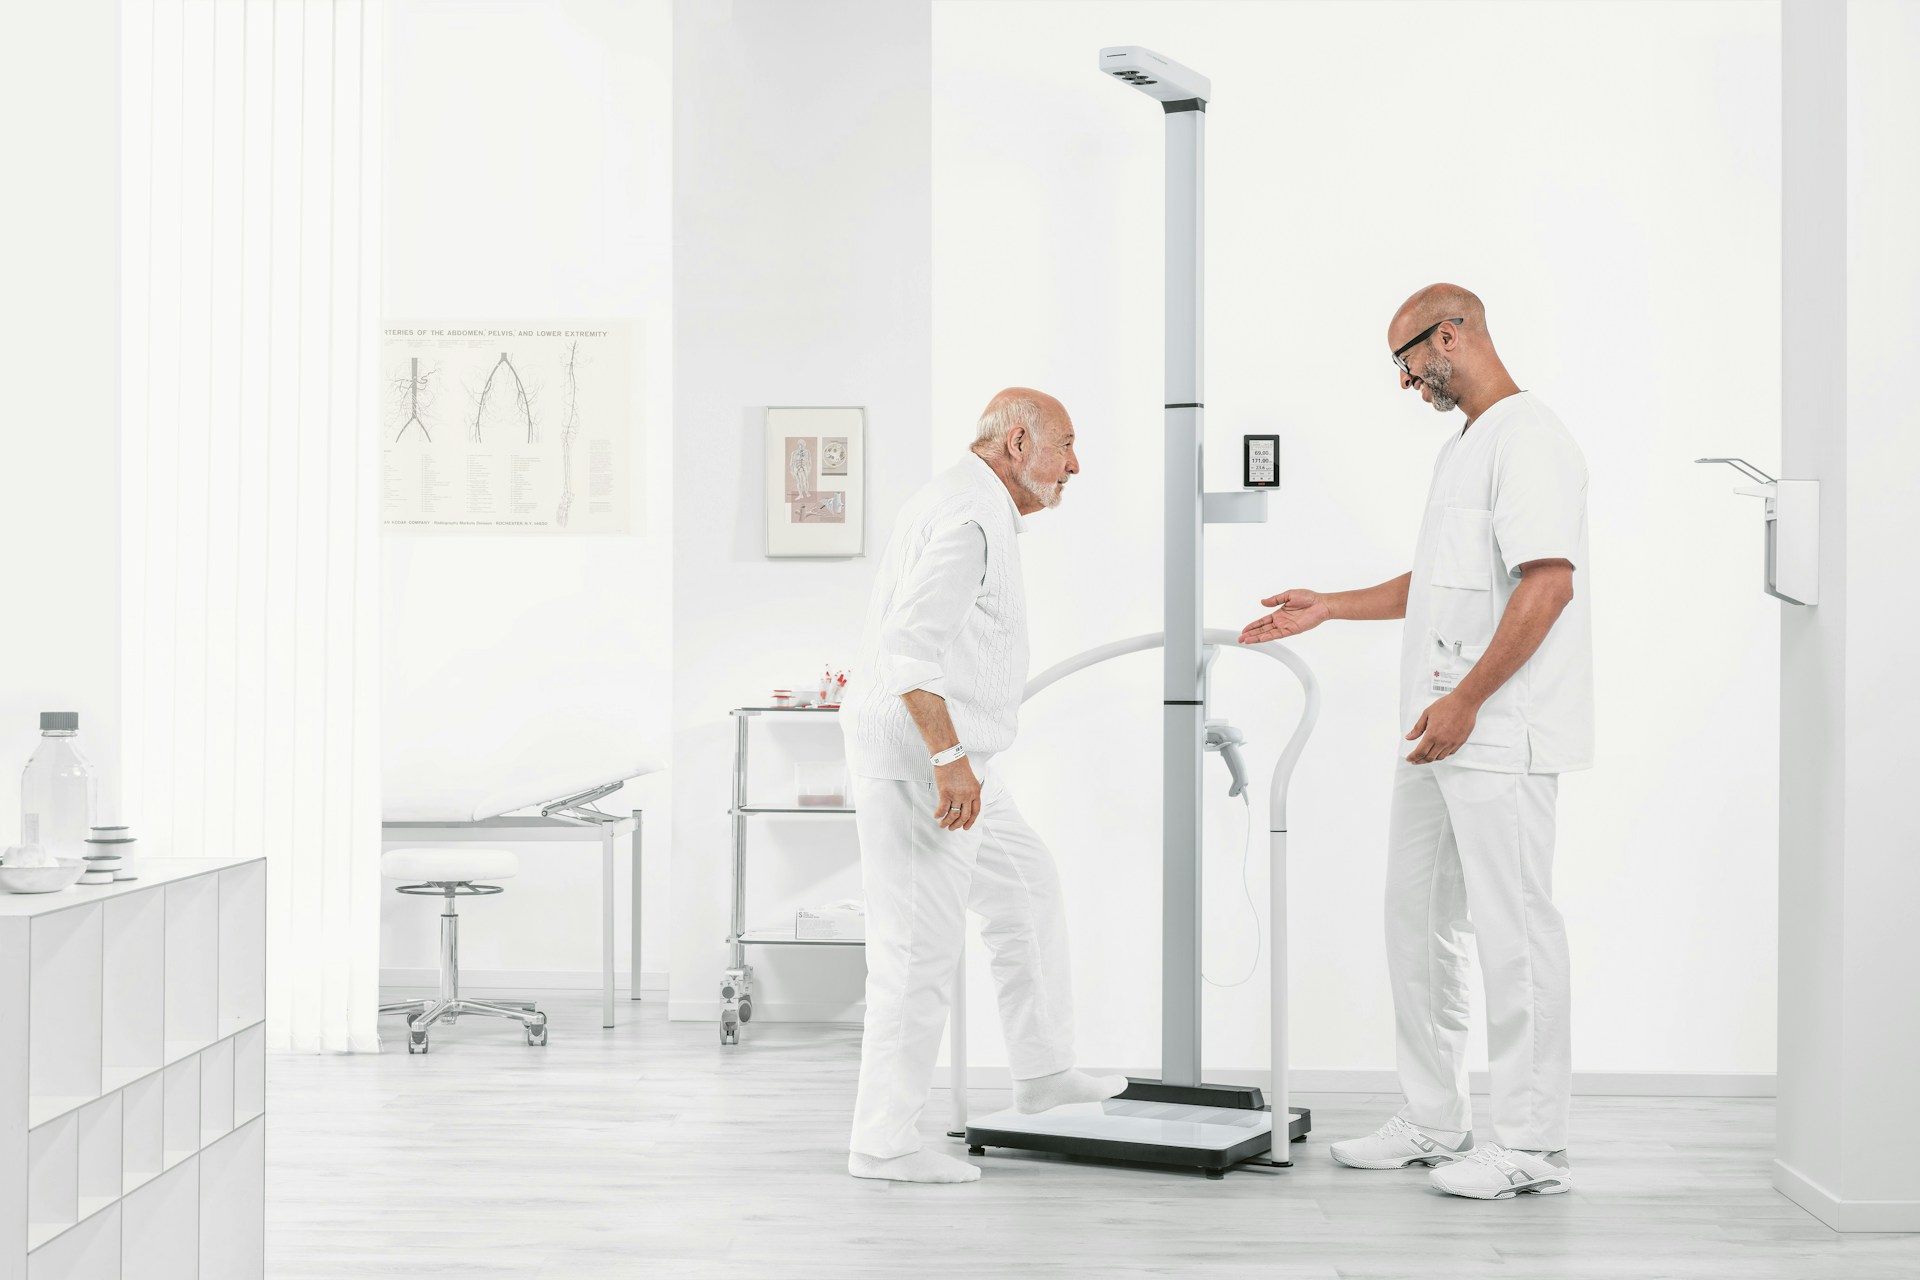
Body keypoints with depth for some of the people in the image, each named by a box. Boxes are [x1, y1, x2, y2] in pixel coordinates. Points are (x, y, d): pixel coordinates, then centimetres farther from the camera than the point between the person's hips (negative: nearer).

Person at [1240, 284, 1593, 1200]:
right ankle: (1433, 1122, 24)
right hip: (1440, 735, 11)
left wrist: (1465, 701, -23)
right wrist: (1324, 608, 24)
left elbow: (1549, 583, -22)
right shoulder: (1460, 448, 20)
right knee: (1417, 917, 14)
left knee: (1512, 926, -5)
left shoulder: (1526, 438, -12)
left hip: (1502, 737, -11)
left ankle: (1531, 1143, 3)